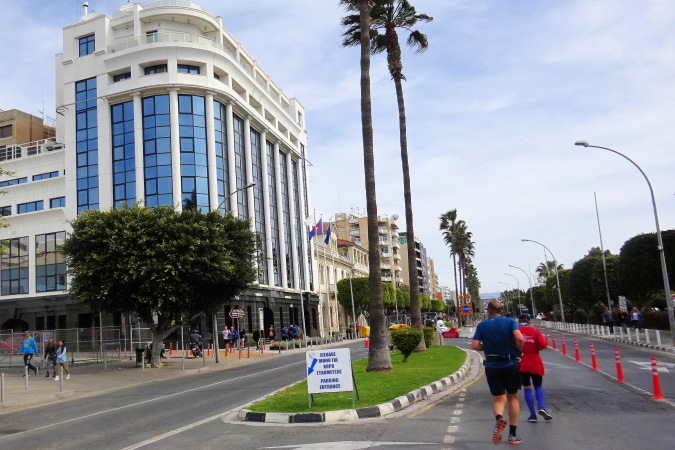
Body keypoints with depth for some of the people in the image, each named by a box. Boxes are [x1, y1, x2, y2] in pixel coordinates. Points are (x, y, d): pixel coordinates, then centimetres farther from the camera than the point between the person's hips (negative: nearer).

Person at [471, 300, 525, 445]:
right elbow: (519, 338, -18)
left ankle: (499, 418, -26)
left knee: (498, 399, 8)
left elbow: (474, 346, -7)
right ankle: (513, 434, 17)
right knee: (512, 397, 16)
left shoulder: (482, 325, 1)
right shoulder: (510, 322, -2)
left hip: (492, 367, 0)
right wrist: (519, 351, 0)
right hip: (510, 365, 0)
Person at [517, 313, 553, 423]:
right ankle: (542, 407, -10)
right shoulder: (535, 331, 0)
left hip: (521, 363, -1)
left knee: (527, 388, 7)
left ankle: (533, 415, 3)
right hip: (535, 363, 1)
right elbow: (543, 344, -12)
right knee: (538, 386, 14)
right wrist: (544, 338, 9)